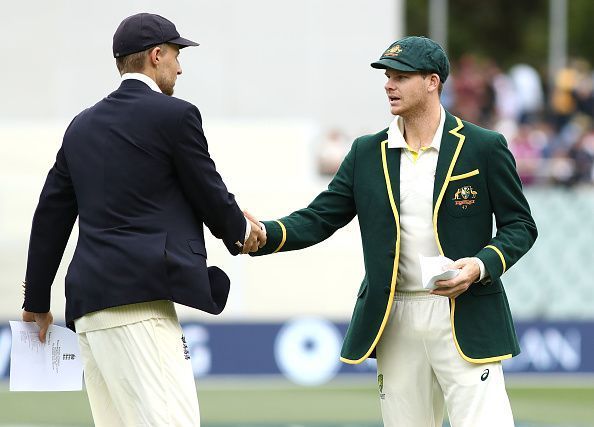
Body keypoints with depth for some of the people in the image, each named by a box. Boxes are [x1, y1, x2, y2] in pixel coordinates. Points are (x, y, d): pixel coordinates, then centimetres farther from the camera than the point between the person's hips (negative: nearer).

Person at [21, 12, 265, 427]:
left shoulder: (83, 125, 18)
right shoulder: (175, 115, -2)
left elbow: (51, 216, 20)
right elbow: (210, 195, 4)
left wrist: (37, 301, 27)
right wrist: (242, 231, 26)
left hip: (89, 306, 8)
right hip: (139, 298, -8)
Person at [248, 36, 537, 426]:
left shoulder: (484, 148, -1)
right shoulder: (367, 153, 9)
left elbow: (520, 225, 2)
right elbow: (318, 219, 6)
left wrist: (481, 265, -16)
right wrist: (266, 234, -13)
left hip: (465, 318, -4)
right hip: (394, 319, 4)